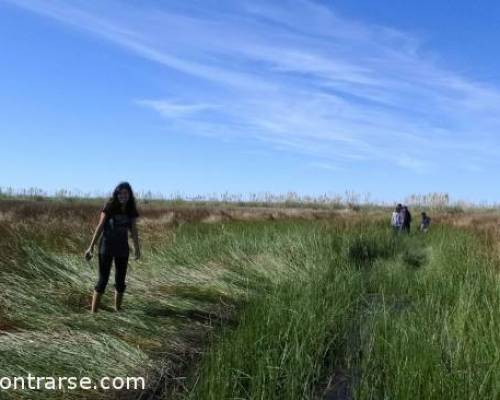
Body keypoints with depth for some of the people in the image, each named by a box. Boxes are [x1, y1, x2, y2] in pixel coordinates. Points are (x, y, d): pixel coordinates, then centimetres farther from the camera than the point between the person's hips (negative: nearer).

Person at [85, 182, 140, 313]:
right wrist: (91, 246, -10)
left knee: (120, 281, 8)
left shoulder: (131, 210, -2)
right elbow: (100, 227, -9)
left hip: (122, 248, 3)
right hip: (106, 246, -3)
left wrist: (137, 248, 14)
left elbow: (134, 230, 8)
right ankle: (93, 312, 1)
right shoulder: (109, 207, -11)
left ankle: (117, 310, 22)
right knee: (103, 280, -5)